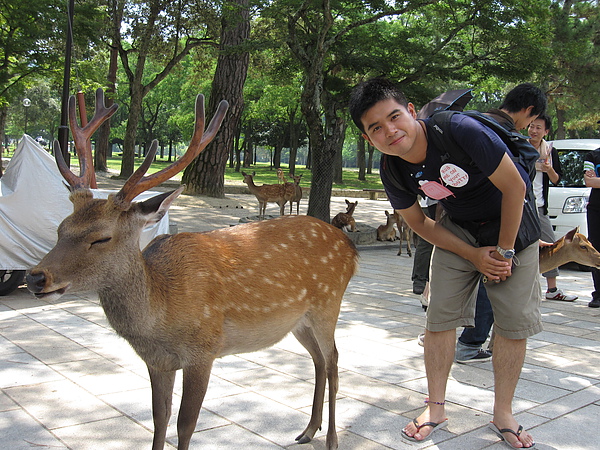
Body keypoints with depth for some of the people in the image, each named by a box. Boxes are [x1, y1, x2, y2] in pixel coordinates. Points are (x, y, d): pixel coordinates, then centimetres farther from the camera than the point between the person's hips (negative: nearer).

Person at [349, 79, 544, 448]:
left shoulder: (461, 130, -33)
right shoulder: (392, 172, -17)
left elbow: (515, 186, -23)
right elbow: (420, 223, -2)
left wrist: (504, 251, -16)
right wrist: (474, 255, -10)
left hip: (513, 222, -3)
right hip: (457, 230, 3)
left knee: (515, 321, -3)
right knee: (440, 316, -4)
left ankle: (503, 414, 13)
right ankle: (436, 408, 13)